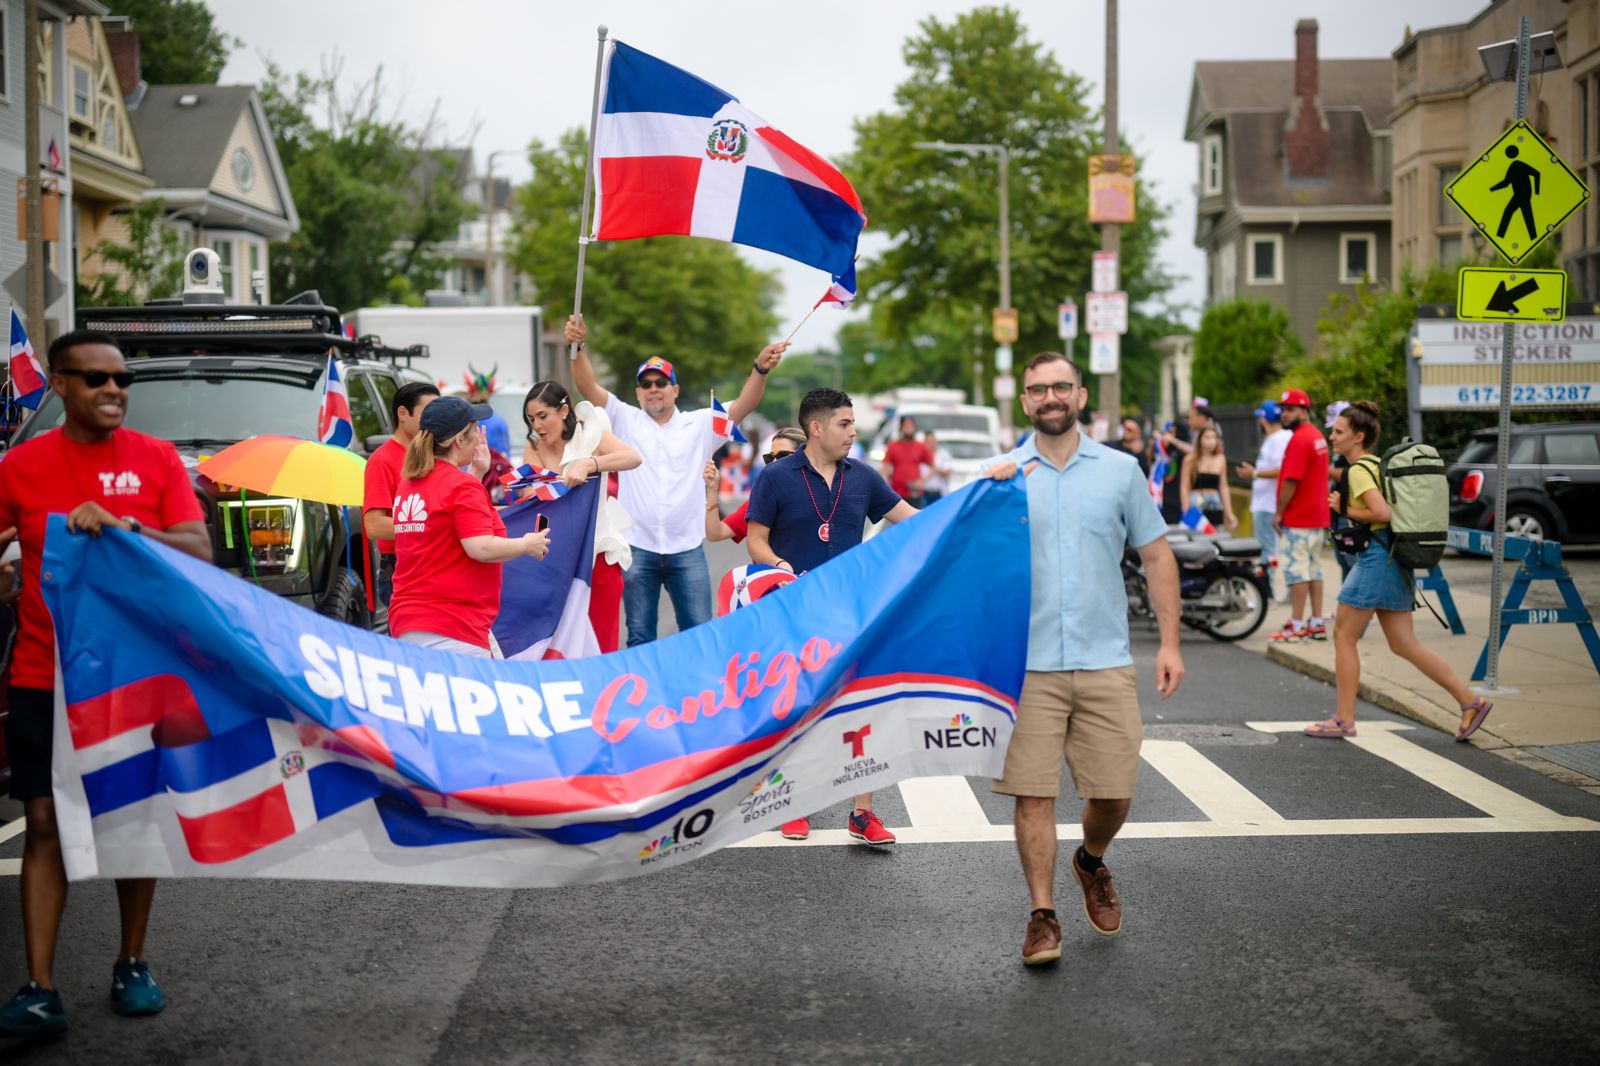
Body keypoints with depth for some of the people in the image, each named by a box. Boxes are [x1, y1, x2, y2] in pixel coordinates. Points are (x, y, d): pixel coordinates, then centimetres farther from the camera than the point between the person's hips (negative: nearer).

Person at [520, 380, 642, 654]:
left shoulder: (590, 436, -6)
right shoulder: (533, 449, 4)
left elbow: (633, 458, -25)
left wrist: (587, 464, -40)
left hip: (599, 552, -3)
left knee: (601, 644, 0)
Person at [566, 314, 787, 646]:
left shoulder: (700, 424, 7)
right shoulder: (625, 420, 7)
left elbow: (743, 405, -6)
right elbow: (589, 387, -5)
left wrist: (760, 369, -24)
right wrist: (578, 347, -22)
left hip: (687, 548, 0)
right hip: (638, 547, 0)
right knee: (640, 636, 6)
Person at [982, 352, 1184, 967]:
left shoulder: (1121, 471, 6)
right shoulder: (1002, 474, 5)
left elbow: (1156, 556, 9)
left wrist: (1170, 643, 2)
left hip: (1105, 662, 1)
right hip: (1027, 663, -1)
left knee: (1114, 794, 5)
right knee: (1033, 794, -3)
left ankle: (1092, 864, 37)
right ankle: (1043, 916, 10)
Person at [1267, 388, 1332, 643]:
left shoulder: (1299, 440, -16)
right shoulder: (1318, 437, 15)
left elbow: (1291, 480, -20)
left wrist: (1279, 512, -14)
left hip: (1297, 518, -10)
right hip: (1318, 516, 10)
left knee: (1296, 570, -7)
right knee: (1314, 569, 12)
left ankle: (1297, 626, -7)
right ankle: (1317, 624, 14)